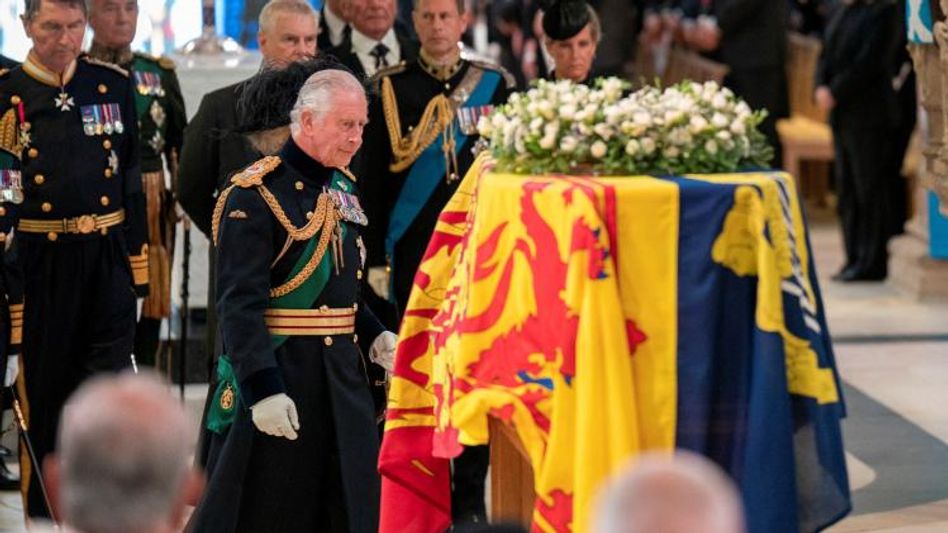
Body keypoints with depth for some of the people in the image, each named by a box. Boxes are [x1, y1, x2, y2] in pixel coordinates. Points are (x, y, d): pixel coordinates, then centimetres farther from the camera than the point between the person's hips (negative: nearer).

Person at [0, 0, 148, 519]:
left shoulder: (113, 84, 5)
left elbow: (133, 182, 9)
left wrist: (137, 261, 7)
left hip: (108, 257, 1)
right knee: (43, 388, 7)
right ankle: (44, 510, 20)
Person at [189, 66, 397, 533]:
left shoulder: (342, 188, 11)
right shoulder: (256, 196, -14)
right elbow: (240, 305, -19)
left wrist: (375, 337, 4)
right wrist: (263, 389, -25)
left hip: (340, 374, 7)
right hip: (276, 375, -7)